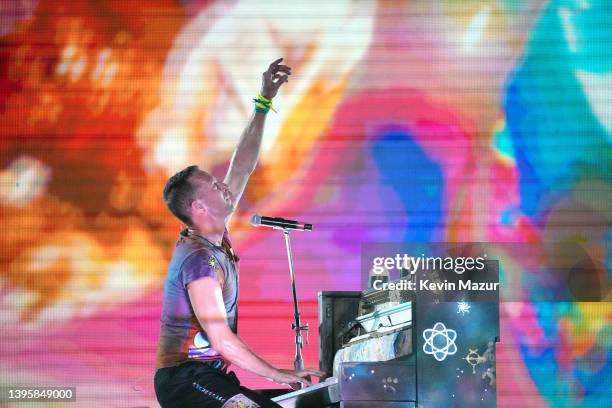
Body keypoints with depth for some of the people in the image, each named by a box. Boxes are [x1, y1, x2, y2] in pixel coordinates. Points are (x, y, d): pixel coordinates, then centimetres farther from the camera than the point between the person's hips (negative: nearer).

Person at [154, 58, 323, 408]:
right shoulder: (200, 260, -19)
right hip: (187, 379, -10)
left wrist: (264, 103, 12)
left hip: (208, 375, 10)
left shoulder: (213, 234, 8)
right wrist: (280, 375, -17)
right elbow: (223, 342, -22)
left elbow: (242, 167, 14)